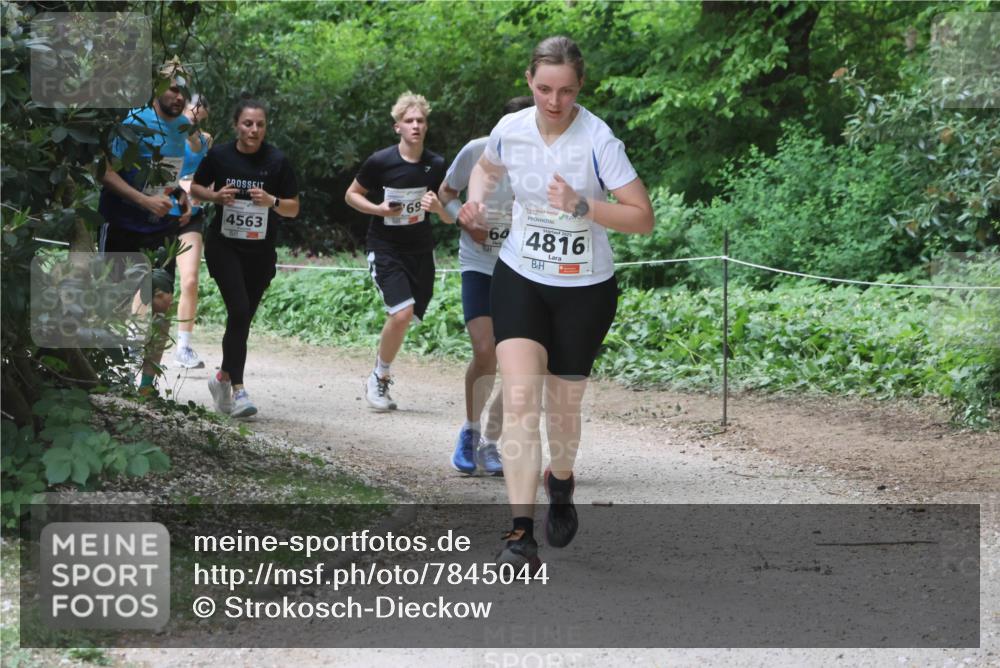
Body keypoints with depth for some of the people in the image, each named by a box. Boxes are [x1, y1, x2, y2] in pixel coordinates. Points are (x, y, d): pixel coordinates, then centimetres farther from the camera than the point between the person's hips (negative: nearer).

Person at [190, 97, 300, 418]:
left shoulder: (277, 161, -5)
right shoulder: (219, 155, -4)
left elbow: (294, 208, 1)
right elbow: (195, 188, 10)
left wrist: (271, 201, -19)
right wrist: (216, 196, -10)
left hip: (260, 251, 2)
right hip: (223, 245, -2)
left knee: (243, 318, 9)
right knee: (239, 311, -17)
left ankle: (223, 378, 32)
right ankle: (238, 389, -15)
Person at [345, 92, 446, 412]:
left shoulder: (436, 165, -3)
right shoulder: (380, 162, -12)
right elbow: (351, 195, 1)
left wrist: (437, 206, -16)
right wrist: (378, 209, -16)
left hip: (420, 250, 4)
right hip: (385, 249, -4)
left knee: (403, 319, 4)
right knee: (402, 313, -21)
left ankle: (379, 376, 27)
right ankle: (379, 377, -1)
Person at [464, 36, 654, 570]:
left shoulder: (598, 140, -18)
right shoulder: (510, 129, -6)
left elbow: (643, 218, -17)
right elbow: (486, 166, 19)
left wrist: (582, 206, -30)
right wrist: (477, 196, -3)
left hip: (584, 290, -2)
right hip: (520, 280, 2)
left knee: (562, 407, 10)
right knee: (519, 397, -16)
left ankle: (561, 482, 45)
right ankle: (521, 534, -19)